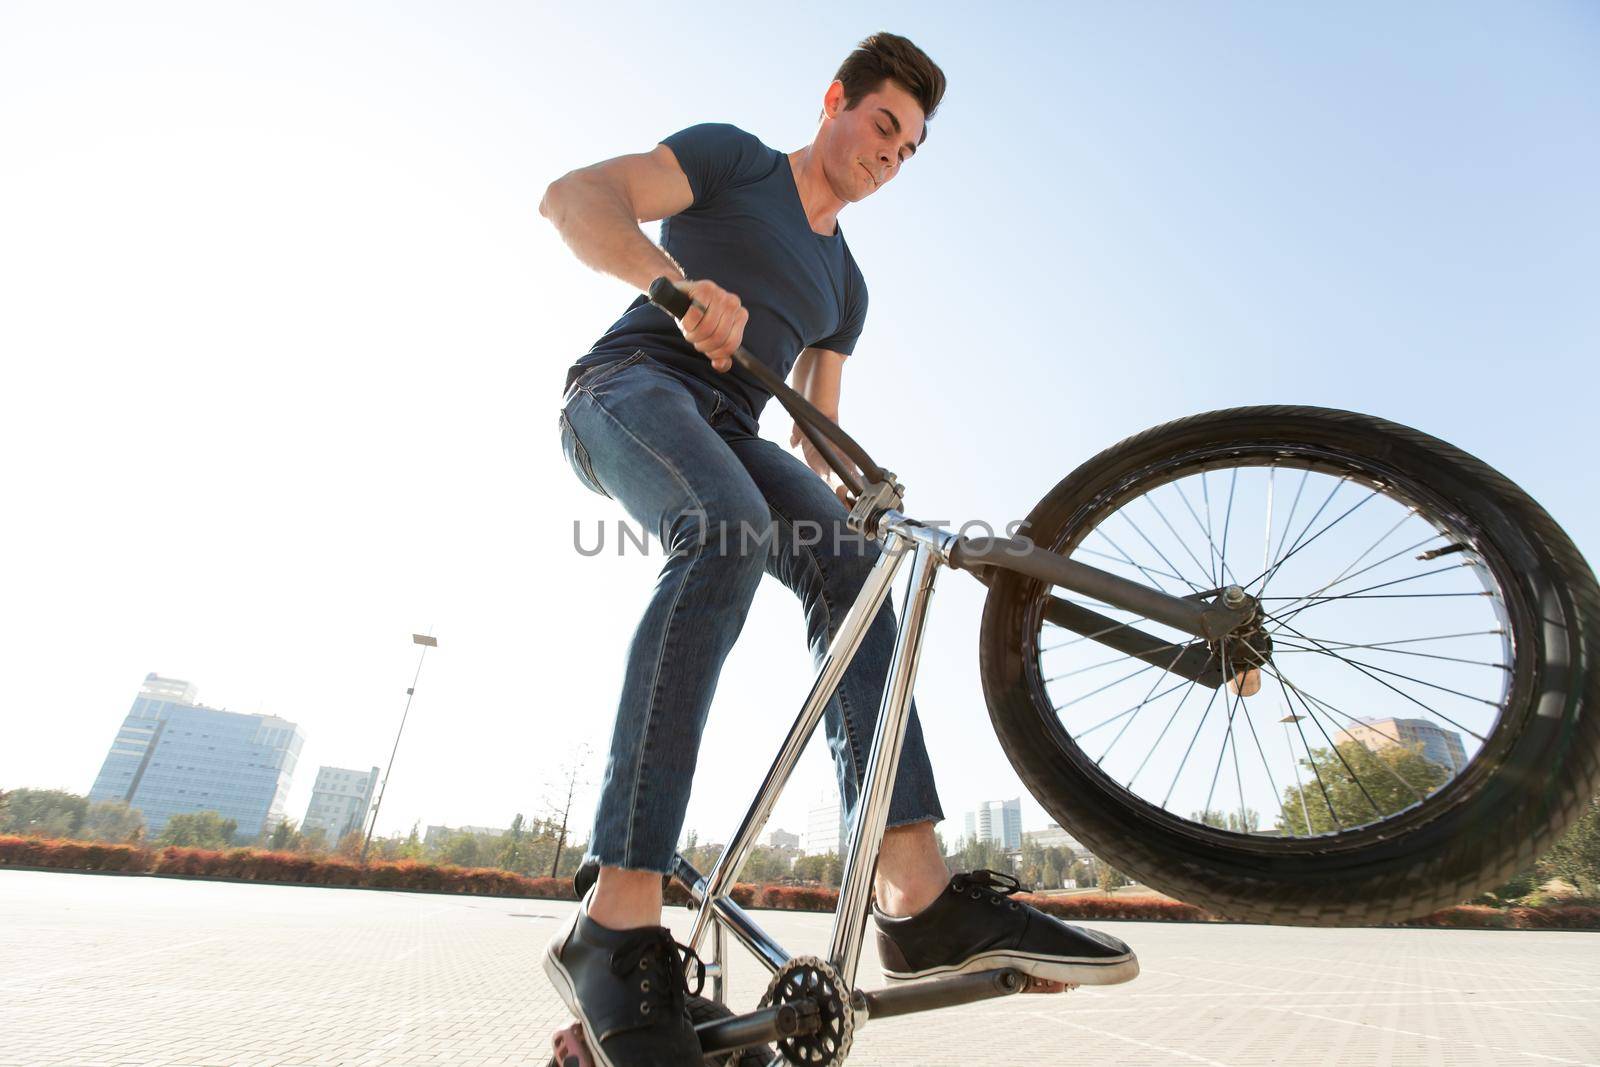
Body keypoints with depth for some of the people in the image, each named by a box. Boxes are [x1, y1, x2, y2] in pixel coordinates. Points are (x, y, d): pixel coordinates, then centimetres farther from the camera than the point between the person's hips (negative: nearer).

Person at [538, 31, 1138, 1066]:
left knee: (849, 561, -23)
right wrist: (680, 284, -26)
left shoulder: (846, 283, 25)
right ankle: (617, 925, -37)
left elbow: (818, 423, 25)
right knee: (729, 531, -38)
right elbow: (573, 195, -6)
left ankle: (919, 895, -29)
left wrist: (848, 493, 5)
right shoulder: (733, 157, 9)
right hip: (630, 386, -5)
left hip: (726, 427, 6)